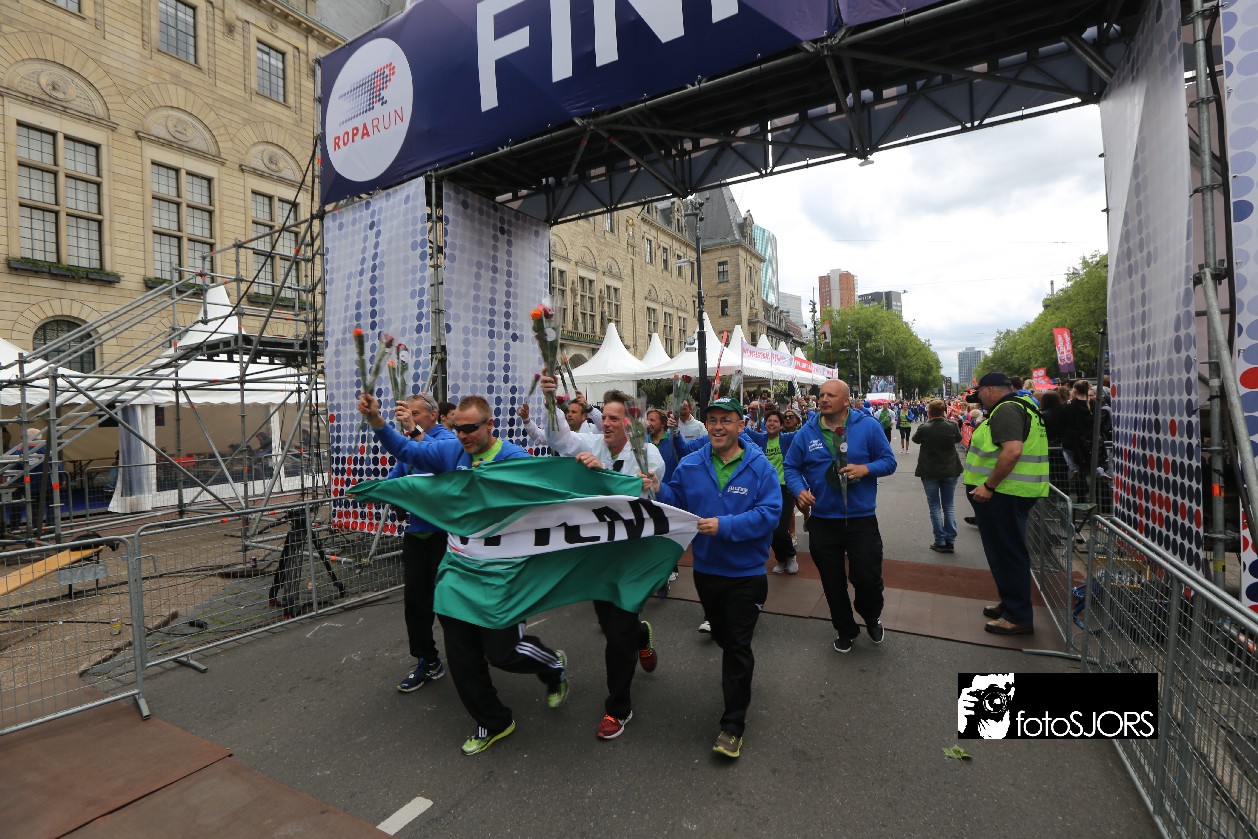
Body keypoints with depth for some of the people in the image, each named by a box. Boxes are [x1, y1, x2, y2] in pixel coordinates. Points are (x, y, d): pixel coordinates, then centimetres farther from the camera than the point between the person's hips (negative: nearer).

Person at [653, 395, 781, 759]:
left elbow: (769, 512, -21)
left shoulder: (759, 466, -13)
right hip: (706, 569, 5)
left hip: (746, 572, -4)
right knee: (720, 634, 23)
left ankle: (733, 723, 16)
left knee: (738, 645, 2)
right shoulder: (690, 464, -1)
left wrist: (724, 525, -30)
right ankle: (740, 674, 54)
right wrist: (657, 490, -19)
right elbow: (677, 500, 3)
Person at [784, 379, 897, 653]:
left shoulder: (868, 426, -5)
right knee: (833, 583, 13)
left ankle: (872, 618, 37)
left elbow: (889, 461, 1)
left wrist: (866, 469, -18)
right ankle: (846, 630, 37)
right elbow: (791, 467, 5)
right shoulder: (806, 433, -1)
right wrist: (799, 490, -14)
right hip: (822, 521, 2)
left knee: (868, 578, 1)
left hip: (862, 519, -2)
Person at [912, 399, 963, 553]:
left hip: (930, 472, -2)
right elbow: (958, 438, 13)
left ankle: (940, 542, 6)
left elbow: (915, 439, 5)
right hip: (950, 471, 3)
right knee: (948, 506, 12)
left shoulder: (924, 428, -16)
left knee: (934, 507, 6)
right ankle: (950, 541, 13)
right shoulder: (952, 426, -8)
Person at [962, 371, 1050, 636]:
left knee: (1007, 552, -2)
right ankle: (1010, 604, 31)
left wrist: (988, 486, -25)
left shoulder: (1006, 409, -16)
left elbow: (1013, 450, -29)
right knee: (1007, 551, 19)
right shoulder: (1022, 406, 18)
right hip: (1016, 492, 11)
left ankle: (1018, 617, 7)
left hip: (1003, 494, -11)